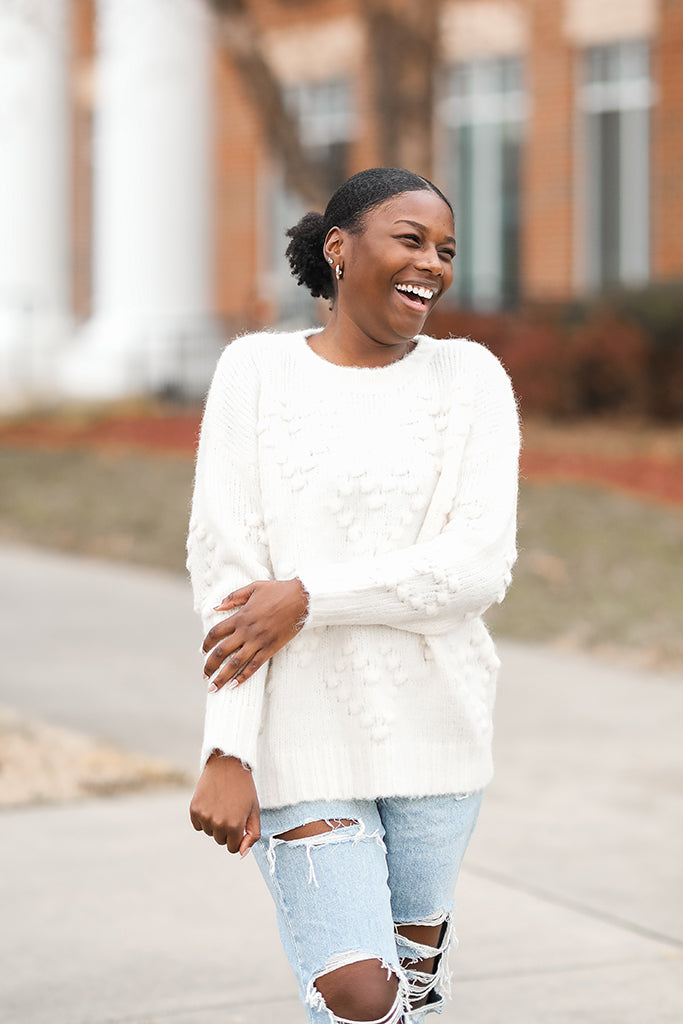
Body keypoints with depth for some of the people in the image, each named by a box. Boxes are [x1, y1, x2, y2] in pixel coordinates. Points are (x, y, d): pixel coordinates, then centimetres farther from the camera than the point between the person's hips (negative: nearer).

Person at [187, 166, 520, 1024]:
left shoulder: (471, 380, 3)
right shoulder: (256, 372, 0)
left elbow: (482, 565, -8)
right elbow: (224, 572, -5)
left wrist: (309, 597, -16)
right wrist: (227, 751, -13)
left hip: (434, 722, 2)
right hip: (300, 727, -2)